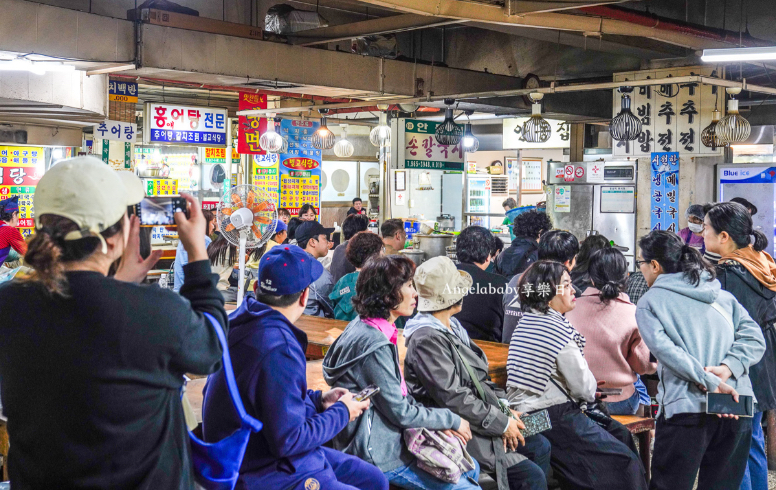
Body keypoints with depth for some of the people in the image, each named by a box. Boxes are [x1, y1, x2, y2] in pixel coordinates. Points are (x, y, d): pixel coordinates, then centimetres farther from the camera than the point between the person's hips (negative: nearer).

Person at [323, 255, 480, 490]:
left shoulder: (366, 327, 6)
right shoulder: (374, 344, -25)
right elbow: (400, 412, -20)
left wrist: (440, 424, 2)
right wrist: (452, 420, -7)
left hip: (387, 439, 10)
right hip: (378, 455, -10)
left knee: (471, 468, 15)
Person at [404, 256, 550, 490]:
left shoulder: (452, 328, 10)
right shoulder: (427, 339, -21)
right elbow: (453, 397, -24)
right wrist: (502, 423, -16)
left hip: (479, 421, 10)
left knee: (540, 446, 13)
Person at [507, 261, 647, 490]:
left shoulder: (525, 323, 10)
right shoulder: (557, 328, -18)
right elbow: (584, 387, -13)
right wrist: (592, 393, 8)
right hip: (554, 418, -10)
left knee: (621, 435, 17)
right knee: (623, 462, -5)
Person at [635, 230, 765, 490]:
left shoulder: (649, 304, 3)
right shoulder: (722, 295, 17)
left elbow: (665, 349, -14)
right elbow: (753, 337, 5)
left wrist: (708, 382, -17)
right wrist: (727, 368, -7)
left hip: (687, 408, -5)